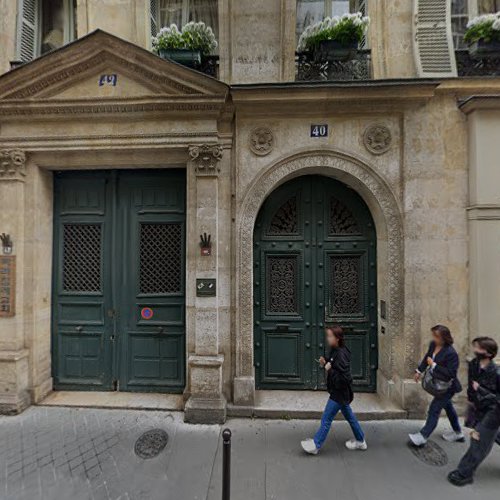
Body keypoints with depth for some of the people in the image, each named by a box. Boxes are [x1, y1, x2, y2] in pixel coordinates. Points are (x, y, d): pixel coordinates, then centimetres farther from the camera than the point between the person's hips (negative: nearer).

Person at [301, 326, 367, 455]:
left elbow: (344, 378, -29)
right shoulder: (335, 352, 1)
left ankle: (316, 445, 14)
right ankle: (360, 441, 40)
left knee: (326, 419, 2)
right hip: (340, 392, 9)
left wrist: (329, 370, -24)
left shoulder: (341, 355, -27)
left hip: (339, 393, -9)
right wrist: (325, 364, -5)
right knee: (349, 416, 23)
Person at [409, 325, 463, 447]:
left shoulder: (451, 353, -30)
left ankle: (423, 436, 9)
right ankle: (458, 433, 45)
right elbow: (427, 357, 11)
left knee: (434, 409, -1)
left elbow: (451, 373, -29)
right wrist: (419, 370, 15)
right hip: (438, 384, 8)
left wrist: (434, 365, -26)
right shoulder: (433, 344, -7)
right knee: (448, 407, 25)